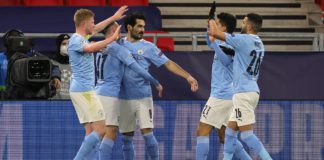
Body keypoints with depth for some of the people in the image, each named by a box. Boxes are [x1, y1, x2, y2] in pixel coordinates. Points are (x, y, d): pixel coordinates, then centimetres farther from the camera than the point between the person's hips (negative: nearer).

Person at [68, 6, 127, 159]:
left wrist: (114, 17, 40)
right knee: (100, 130, -12)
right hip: (84, 90, -10)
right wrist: (113, 38, -28)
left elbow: (95, 29, 34)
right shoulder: (75, 40, -13)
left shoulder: (82, 38, 16)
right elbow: (91, 48, -32)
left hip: (82, 90, 10)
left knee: (91, 132, 6)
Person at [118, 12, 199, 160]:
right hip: (124, 99, 2)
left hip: (143, 98, -1)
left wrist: (188, 76, -11)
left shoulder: (148, 47, 1)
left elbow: (168, 63, -2)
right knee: (126, 137, 5)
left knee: (147, 133, -9)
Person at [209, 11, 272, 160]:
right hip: (251, 90, 9)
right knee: (230, 130, 15)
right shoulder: (258, 43, 13)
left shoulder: (244, 40, -13)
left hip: (243, 92, -9)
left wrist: (212, 22, 11)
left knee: (246, 134, -9)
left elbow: (215, 33, -10)